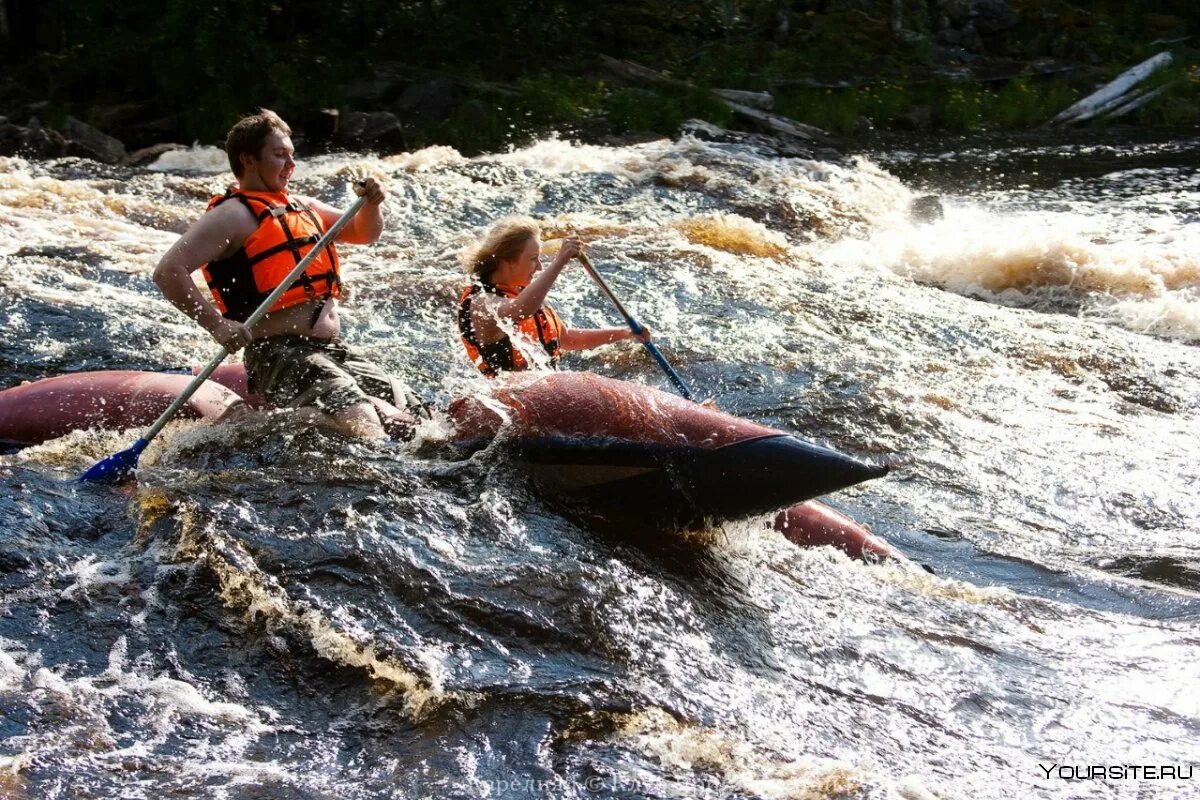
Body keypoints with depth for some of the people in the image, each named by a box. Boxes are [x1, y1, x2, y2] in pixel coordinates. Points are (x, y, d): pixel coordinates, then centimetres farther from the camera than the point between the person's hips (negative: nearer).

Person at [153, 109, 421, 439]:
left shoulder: (301, 206, 20)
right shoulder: (233, 215, -4)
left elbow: (364, 233, 30)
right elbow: (168, 272, -14)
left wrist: (372, 205, 8)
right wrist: (218, 325, -22)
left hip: (335, 350, 8)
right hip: (282, 356, -8)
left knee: (411, 420, -1)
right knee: (363, 428, -29)